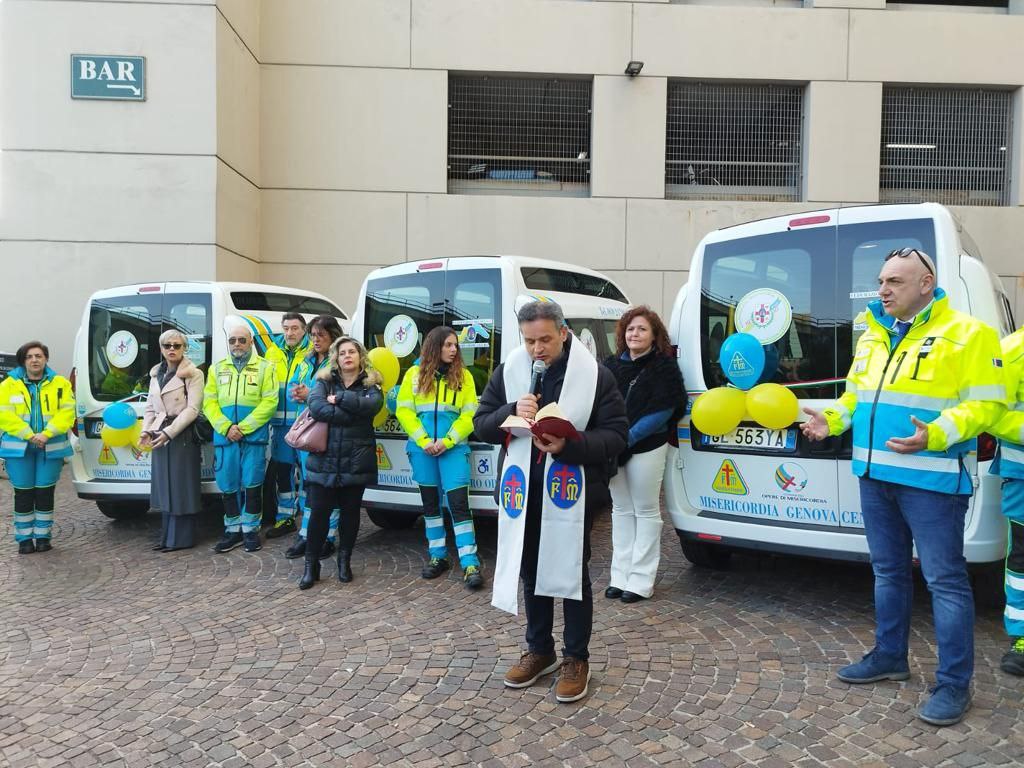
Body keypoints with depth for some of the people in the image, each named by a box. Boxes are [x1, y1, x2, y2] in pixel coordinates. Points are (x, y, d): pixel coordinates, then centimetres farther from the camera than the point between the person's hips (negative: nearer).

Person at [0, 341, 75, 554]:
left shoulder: (60, 384, 3)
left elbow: (67, 412, -4)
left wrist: (46, 434, -16)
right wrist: (29, 435, -16)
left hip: (51, 448, 0)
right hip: (19, 448, 0)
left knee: (45, 493, 6)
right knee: (23, 494, 5)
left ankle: (43, 536, 17)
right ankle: (24, 538, 15)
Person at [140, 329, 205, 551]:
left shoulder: (193, 374, -5)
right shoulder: (156, 374, 15)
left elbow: (192, 409, -12)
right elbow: (150, 407, 17)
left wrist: (168, 432, -18)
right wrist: (147, 431, 1)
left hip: (183, 435, -6)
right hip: (160, 435, 6)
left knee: (182, 487, -3)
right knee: (164, 486, 10)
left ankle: (181, 539, 4)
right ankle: (167, 537, 19)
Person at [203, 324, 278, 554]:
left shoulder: (265, 367, 4)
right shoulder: (217, 369, 14)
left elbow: (269, 402, -5)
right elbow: (209, 403, 7)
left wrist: (243, 427, -13)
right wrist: (226, 427, -10)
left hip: (254, 437, -3)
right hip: (224, 437, 3)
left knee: (252, 485, 0)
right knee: (228, 486, 7)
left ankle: (251, 530, 13)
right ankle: (233, 530, 19)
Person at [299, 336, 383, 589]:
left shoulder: (370, 384, 6)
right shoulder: (324, 382, 6)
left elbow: (372, 404, -17)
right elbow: (317, 407, -15)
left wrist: (339, 399, -14)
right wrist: (353, 413, -17)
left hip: (356, 461, 0)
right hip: (324, 460, 0)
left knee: (350, 511, 10)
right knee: (319, 512, 1)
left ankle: (344, 561, 26)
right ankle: (311, 565, 14)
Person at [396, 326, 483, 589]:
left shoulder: (463, 376, 3)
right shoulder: (414, 374, 6)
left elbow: (469, 415, -2)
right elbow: (403, 411, 2)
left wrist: (447, 442, -12)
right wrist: (423, 441, -10)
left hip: (453, 447, -2)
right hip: (421, 448, 2)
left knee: (458, 502, -8)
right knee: (430, 501, 11)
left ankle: (470, 564, -6)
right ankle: (438, 557, 23)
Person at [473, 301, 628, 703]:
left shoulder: (595, 374, -8)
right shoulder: (507, 372, 2)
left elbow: (616, 434, -9)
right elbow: (481, 424, 3)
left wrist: (569, 446, -26)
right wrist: (511, 412, -18)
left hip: (572, 492, -3)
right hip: (523, 491, 4)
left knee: (571, 573, 8)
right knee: (530, 570, 16)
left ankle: (576, 659, 26)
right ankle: (539, 650, 35)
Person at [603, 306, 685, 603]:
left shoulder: (664, 366, -5)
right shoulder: (611, 365, 8)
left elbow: (661, 412, -12)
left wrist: (629, 436, -20)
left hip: (646, 448, -5)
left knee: (646, 511, 4)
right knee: (621, 510, 12)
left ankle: (641, 580, 11)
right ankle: (620, 576, 21)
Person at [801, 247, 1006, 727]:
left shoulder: (966, 334, -8)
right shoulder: (873, 335, 12)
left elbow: (986, 404, -12)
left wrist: (935, 435, -27)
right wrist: (832, 420, 2)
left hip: (931, 480, -7)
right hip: (875, 475, 7)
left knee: (944, 579, 0)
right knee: (888, 571, 18)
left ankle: (954, 683, 13)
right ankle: (889, 657, 33)